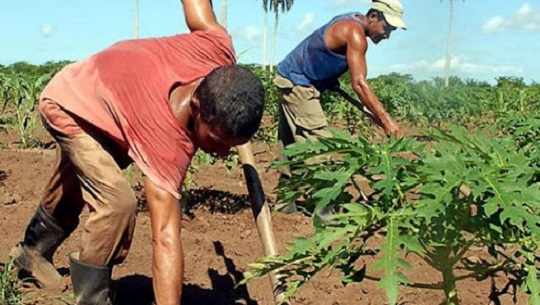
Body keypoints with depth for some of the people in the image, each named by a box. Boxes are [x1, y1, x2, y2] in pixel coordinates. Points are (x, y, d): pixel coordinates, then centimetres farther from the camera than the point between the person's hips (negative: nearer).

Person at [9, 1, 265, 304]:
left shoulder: (218, 49, -33)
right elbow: (166, 239, -50)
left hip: (101, 93, 8)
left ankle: (34, 248, 56)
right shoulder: (167, 142, -46)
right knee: (118, 202, -27)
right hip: (68, 105, -8)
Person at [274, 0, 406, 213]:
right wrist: (386, 121, -36)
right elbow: (359, 83, -31)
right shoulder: (355, 33, -22)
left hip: (292, 81, 10)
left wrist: (331, 79, 10)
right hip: (298, 84, -10)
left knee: (291, 146, 12)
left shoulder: (352, 21, 8)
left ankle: (284, 204, 19)